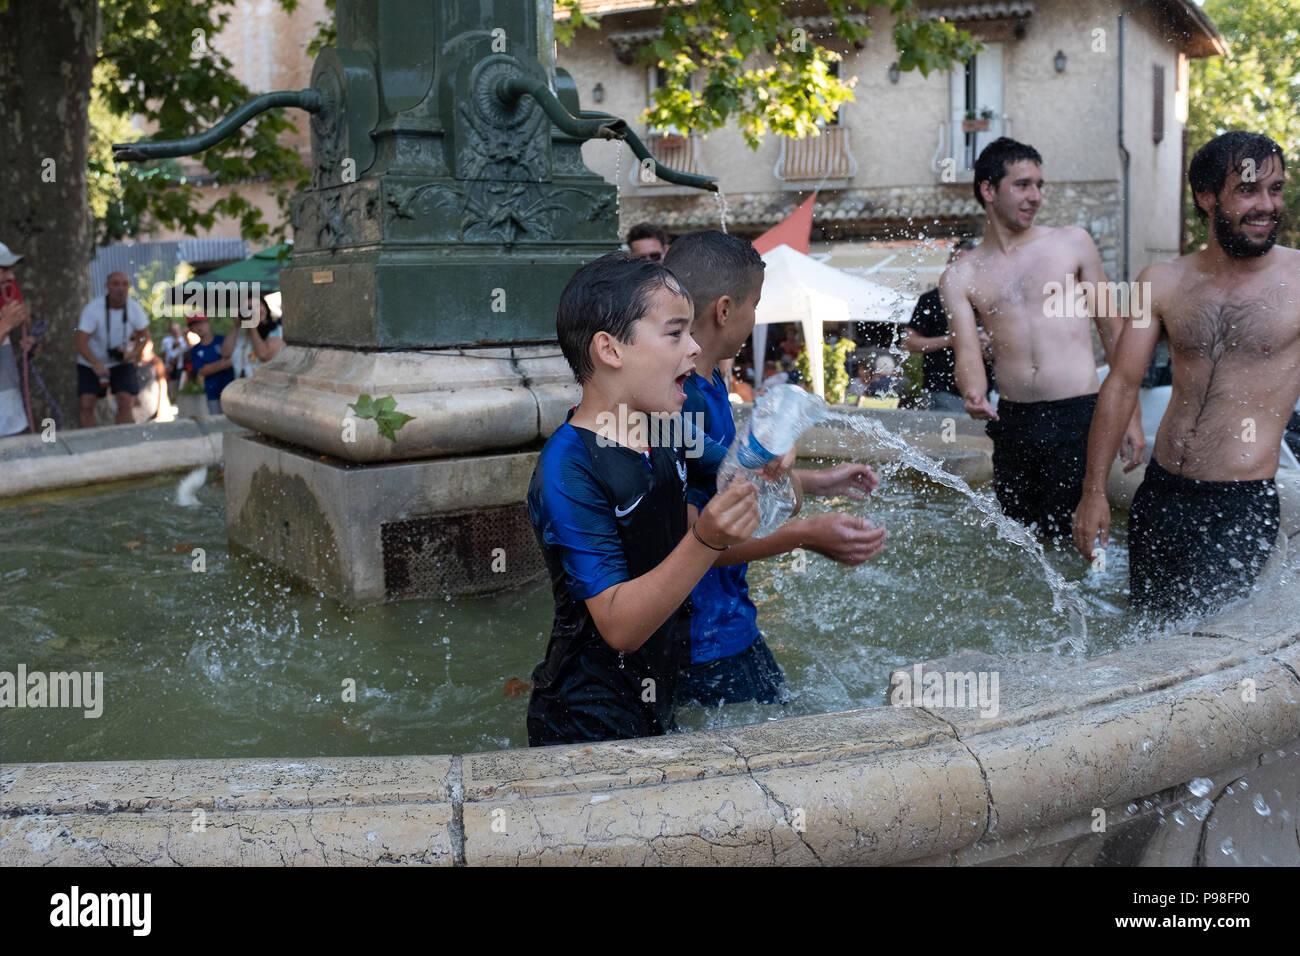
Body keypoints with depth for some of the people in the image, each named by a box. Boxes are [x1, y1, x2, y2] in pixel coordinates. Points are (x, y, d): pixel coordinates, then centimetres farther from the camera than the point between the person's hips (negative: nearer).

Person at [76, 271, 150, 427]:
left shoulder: (134, 307, -14)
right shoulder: (93, 308, -24)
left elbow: (144, 335, 2)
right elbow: (81, 343, -31)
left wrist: (132, 353, -19)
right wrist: (96, 363, -48)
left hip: (122, 363, 2)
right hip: (91, 364, -2)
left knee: (126, 403, -12)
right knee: (87, 405, -8)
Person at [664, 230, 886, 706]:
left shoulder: (710, 383, 7)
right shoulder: (677, 400, -26)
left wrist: (818, 482, 30)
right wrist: (803, 534, -29)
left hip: (728, 619, 10)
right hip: (703, 641, -10)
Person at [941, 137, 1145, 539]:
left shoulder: (1072, 242, 7)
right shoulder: (960, 277, 8)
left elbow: (1113, 330, 10)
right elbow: (967, 353, -2)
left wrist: (1131, 416, 6)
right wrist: (973, 394, -27)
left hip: (1078, 417, -2)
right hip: (1013, 423, 2)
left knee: (1068, 541, -7)